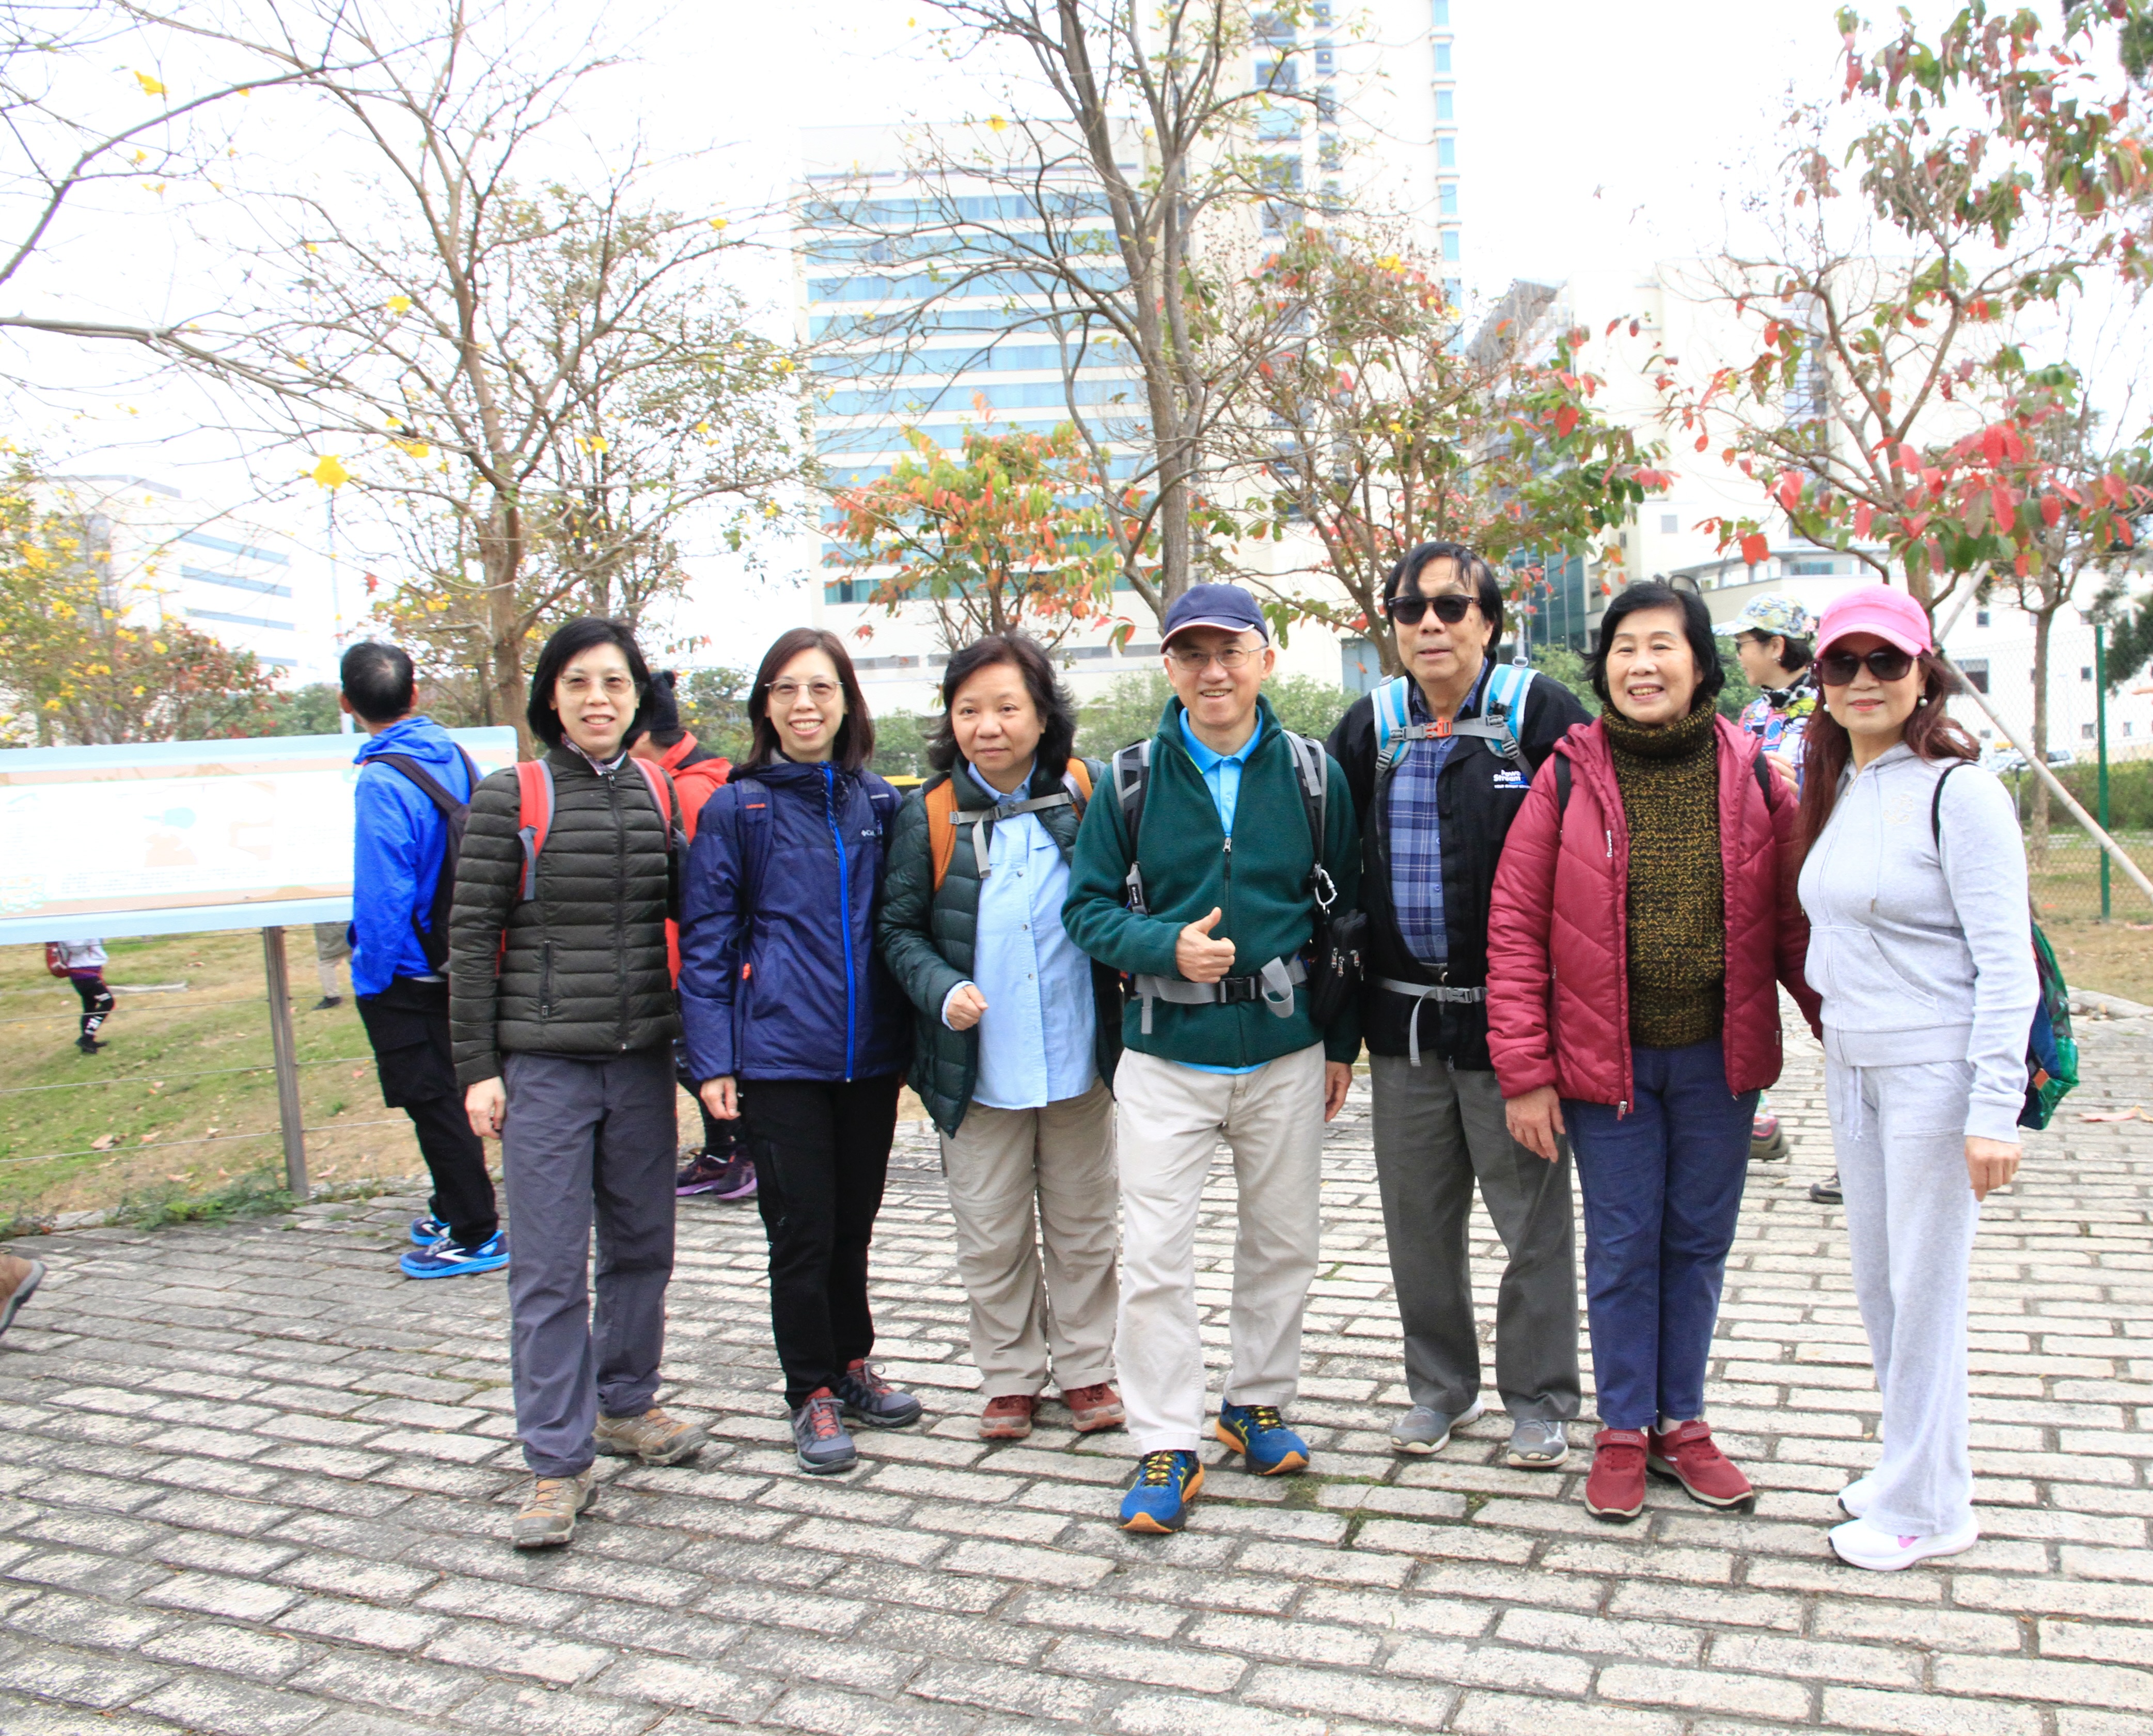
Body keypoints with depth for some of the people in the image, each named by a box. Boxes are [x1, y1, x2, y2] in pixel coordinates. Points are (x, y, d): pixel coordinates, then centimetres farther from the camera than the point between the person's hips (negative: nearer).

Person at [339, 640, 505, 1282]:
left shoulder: (382, 782, -22)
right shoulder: (456, 759, 1)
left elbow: (383, 898, -22)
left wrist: (370, 980, -11)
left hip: (408, 976, -7)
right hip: (457, 962, 7)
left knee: (433, 1102, 2)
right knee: (449, 1094, 19)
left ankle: (476, 1235, 10)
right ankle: (454, 1211, 34)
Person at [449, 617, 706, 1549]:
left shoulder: (662, 797, 7)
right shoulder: (510, 798, -3)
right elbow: (472, 938, -3)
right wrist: (477, 1067, -6)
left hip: (643, 1056, 4)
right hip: (544, 1061, -3)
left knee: (642, 1243, 13)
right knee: (549, 1264, -1)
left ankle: (625, 1403, 33)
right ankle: (558, 1463, 10)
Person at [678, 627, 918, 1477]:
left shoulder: (880, 802, 6)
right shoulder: (735, 810, -3)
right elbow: (706, 942, -2)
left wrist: (918, 1027, 5)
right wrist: (712, 1061, -7)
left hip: (871, 1052, 3)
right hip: (779, 1055, -3)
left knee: (853, 1221, 16)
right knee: (801, 1229, 4)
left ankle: (851, 1365, 34)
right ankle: (812, 1393, 21)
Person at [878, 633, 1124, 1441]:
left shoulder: (1090, 792, -2)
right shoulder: (930, 814, -3)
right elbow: (899, 928, 2)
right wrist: (942, 991, -15)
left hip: (1079, 1062, 0)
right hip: (978, 1070, 0)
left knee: (1083, 1225, 14)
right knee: (991, 1237, 11)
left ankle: (1087, 1368, 31)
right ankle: (1010, 1376, 29)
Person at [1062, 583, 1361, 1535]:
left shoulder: (1312, 774, 1)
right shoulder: (1132, 778, -2)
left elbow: (1344, 911, 7)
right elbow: (1088, 906, 0)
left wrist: (1341, 1043, 6)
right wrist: (1168, 947, -19)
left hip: (1286, 1054, 2)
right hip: (1165, 1056, -1)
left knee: (1282, 1242, 14)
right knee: (1155, 1258, -2)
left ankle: (1258, 1402, 35)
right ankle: (1165, 1448, 12)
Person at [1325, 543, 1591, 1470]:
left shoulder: (1541, 713, -6)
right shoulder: (1367, 729, 6)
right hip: (1402, 1014, 4)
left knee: (1532, 1219, 8)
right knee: (1419, 1219, 15)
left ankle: (1539, 1400, 26)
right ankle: (1440, 1385, 33)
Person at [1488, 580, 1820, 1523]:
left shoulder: (1750, 775, -2)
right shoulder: (1569, 778, -7)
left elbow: (1794, 918, 3)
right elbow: (1514, 926, -7)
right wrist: (1525, 1073, -10)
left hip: (1720, 1058, 2)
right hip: (1607, 1056, -2)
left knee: (1699, 1243, 13)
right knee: (1622, 1248, 7)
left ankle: (1682, 1422, 31)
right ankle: (1623, 1430, 25)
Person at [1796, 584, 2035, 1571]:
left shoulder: (1957, 790, -13)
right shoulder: (1839, 790, 10)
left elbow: (2005, 962, -16)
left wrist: (1995, 1110, -19)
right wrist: (1835, 1029, 13)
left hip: (1935, 1070, -7)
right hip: (1851, 1066, 8)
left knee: (1924, 1287, 2)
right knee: (1876, 1282, 16)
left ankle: (1926, 1507, 17)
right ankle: (1909, 1464, 32)